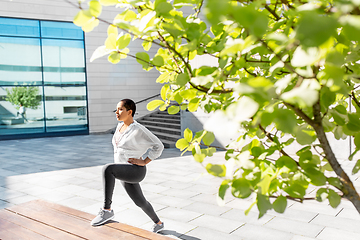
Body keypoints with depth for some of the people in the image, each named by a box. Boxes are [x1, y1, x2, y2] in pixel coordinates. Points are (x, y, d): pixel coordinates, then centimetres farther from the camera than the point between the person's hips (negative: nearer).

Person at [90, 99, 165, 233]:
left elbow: (158, 146, -11)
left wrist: (144, 162, -15)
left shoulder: (139, 130, -15)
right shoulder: (121, 126, 9)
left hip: (135, 171, -9)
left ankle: (107, 210, -22)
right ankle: (158, 223, 45)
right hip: (124, 172, 9)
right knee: (141, 202, 21)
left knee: (107, 169, -32)